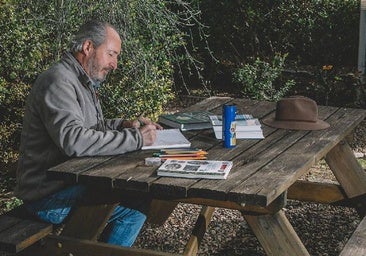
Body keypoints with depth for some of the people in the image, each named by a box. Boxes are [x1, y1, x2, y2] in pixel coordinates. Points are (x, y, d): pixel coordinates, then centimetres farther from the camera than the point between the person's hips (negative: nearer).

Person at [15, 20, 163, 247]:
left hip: (72, 181, 10)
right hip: (49, 196, -10)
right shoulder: (59, 81, -19)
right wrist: (135, 139, -27)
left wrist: (124, 125, 7)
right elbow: (74, 140, -32)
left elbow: (91, 126, 27)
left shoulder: (83, 83, 15)